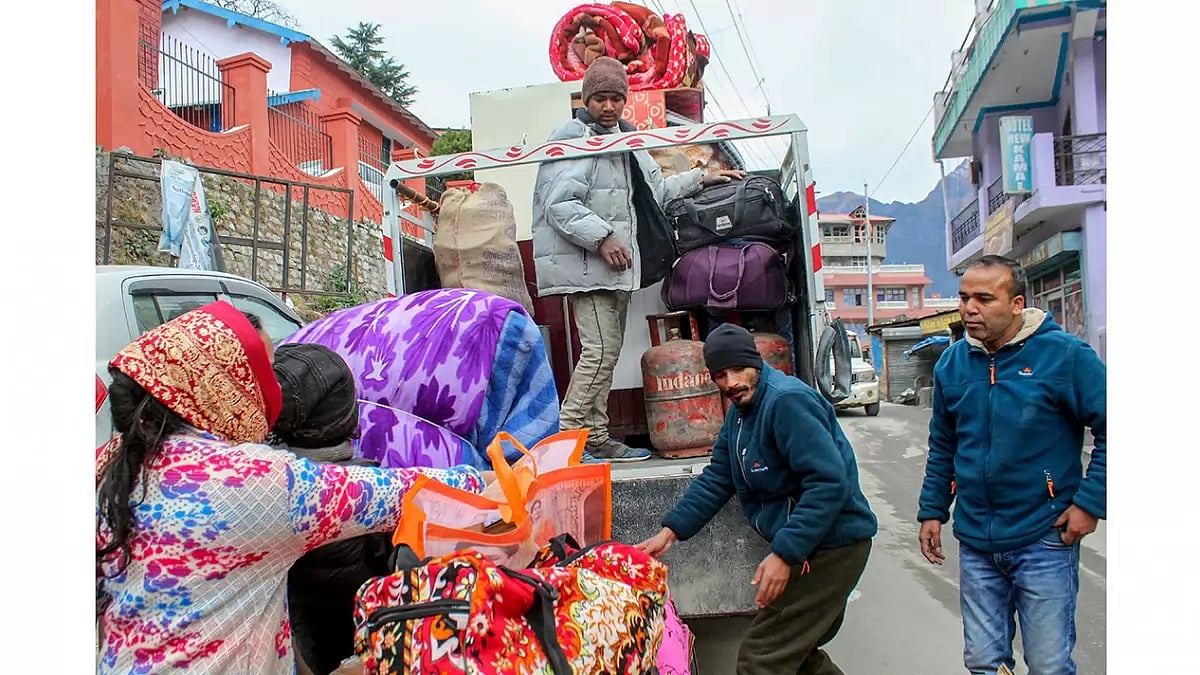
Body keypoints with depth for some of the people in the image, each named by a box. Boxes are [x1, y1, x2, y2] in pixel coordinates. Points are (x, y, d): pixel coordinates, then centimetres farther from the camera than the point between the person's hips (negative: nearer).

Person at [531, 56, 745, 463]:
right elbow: (560, 204, -19)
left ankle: (595, 437, 17)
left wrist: (700, 178, 28)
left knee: (608, 350, 10)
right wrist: (602, 238, -24)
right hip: (585, 264, -10)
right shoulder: (572, 139, -9)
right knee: (601, 350, -15)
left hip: (615, 265, 10)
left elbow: (655, 191, 31)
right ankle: (567, 436, -8)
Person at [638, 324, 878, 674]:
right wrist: (670, 531, 0)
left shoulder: (788, 400, -21)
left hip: (833, 545, -10)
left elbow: (829, 483, -27)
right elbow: (717, 480, 10)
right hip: (803, 547, 10)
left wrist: (785, 554, -28)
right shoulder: (739, 414, 11)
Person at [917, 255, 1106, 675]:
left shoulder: (1063, 354, -11)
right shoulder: (952, 363, 3)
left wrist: (1090, 503, -11)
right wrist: (932, 510, 10)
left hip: (1044, 541, -4)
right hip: (976, 543, 4)